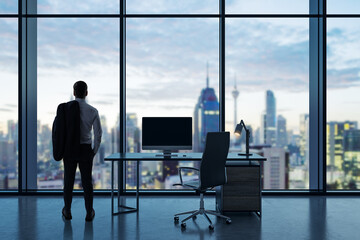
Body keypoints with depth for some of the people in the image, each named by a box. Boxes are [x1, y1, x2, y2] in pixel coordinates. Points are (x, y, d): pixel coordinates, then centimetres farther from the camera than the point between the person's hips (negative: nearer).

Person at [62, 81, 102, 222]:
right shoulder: (92, 111, -7)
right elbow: (98, 133, -7)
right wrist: (95, 151, 6)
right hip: (85, 149, -1)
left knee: (68, 180, 14)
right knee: (87, 181, 9)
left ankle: (67, 212, 26)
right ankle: (89, 213, 16)